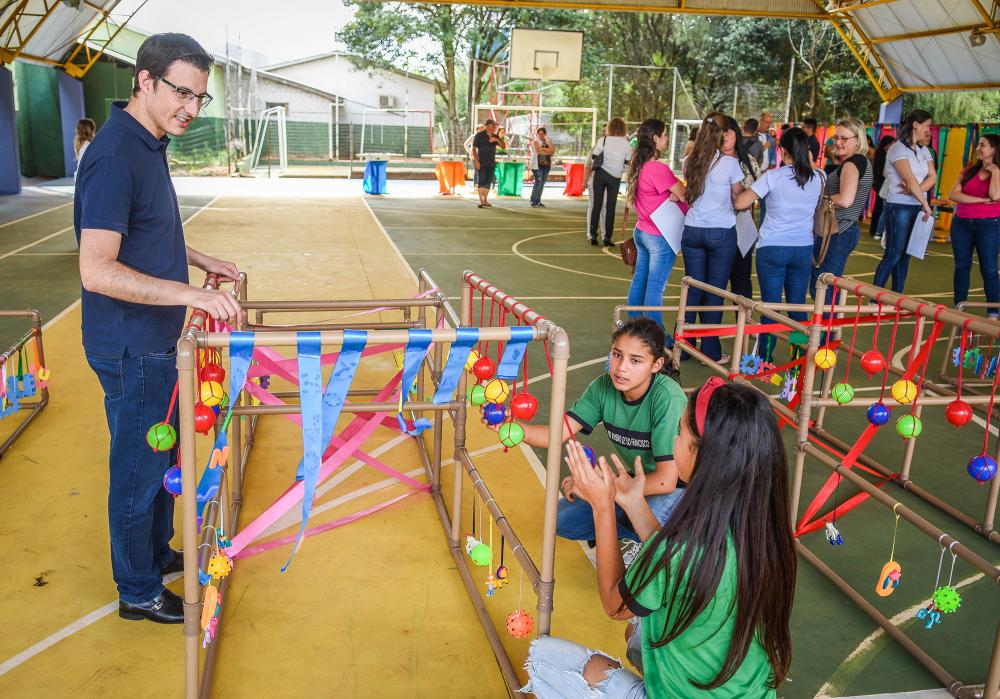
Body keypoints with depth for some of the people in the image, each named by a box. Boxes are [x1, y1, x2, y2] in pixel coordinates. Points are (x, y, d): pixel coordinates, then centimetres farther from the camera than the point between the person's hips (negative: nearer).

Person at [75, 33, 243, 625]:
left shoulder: (149, 144, 7)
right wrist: (192, 294, -36)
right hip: (131, 349, -10)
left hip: (156, 341, 10)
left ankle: (158, 551, 43)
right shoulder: (115, 156, -24)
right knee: (139, 469, 6)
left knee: (162, 456, 23)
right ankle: (138, 592, 25)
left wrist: (200, 260, 17)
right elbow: (97, 270, -31)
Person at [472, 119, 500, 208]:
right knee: (481, 181, -9)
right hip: (482, 163, -6)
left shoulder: (495, 136, 12)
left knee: (488, 182, 9)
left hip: (491, 163, 6)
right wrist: (476, 161, -17)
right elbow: (474, 148, -7)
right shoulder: (479, 135, -3)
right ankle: (481, 201, -13)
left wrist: (497, 140, -13)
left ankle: (485, 200, 18)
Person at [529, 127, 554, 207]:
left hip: (546, 165, 6)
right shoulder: (536, 142, -1)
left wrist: (543, 149, -13)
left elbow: (553, 149, -1)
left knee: (542, 183, 6)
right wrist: (549, 152, -5)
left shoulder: (548, 142, 15)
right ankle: (533, 201, -8)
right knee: (538, 182, -12)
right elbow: (539, 151, -15)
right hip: (537, 164, -6)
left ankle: (538, 201, 12)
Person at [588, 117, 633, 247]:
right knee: (610, 208, 5)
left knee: (597, 205, 6)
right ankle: (607, 238, 5)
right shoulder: (626, 144, -3)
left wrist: (594, 167, 18)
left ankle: (593, 237, 5)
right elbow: (628, 163, 3)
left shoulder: (603, 141, -4)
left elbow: (593, 158, -1)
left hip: (600, 174, 0)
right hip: (615, 178, 0)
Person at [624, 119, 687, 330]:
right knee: (655, 289, -3)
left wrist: (673, 193, -10)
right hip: (660, 237, -9)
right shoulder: (658, 168, -23)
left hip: (642, 231, 9)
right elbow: (685, 194, -17)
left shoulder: (639, 166, 6)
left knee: (639, 280, 16)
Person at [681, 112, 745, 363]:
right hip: (721, 233, -4)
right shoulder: (730, 163, -10)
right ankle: (710, 351, 11)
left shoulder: (690, 162, 2)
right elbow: (739, 198, -1)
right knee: (714, 292, 4)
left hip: (692, 230, 4)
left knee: (693, 289, 11)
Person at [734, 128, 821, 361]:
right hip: (803, 248, 3)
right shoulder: (816, 179, 2)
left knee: (771, 306, 2)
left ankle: (766, 361, 7)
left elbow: (740, 203, -11)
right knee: (797, 307, 11)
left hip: (772, 248, -3)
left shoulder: (773, 177, -10)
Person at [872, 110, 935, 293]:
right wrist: (926, 205, -16)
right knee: (893, 255, -8)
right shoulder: (898, 149, -9)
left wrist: (916, 189, -17)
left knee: (905, 256, 8)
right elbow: (910, 179, -17)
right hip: (899, 208, -7)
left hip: (917, 209, 7)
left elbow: (932, 177, 3)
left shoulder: (923, 151, 14)